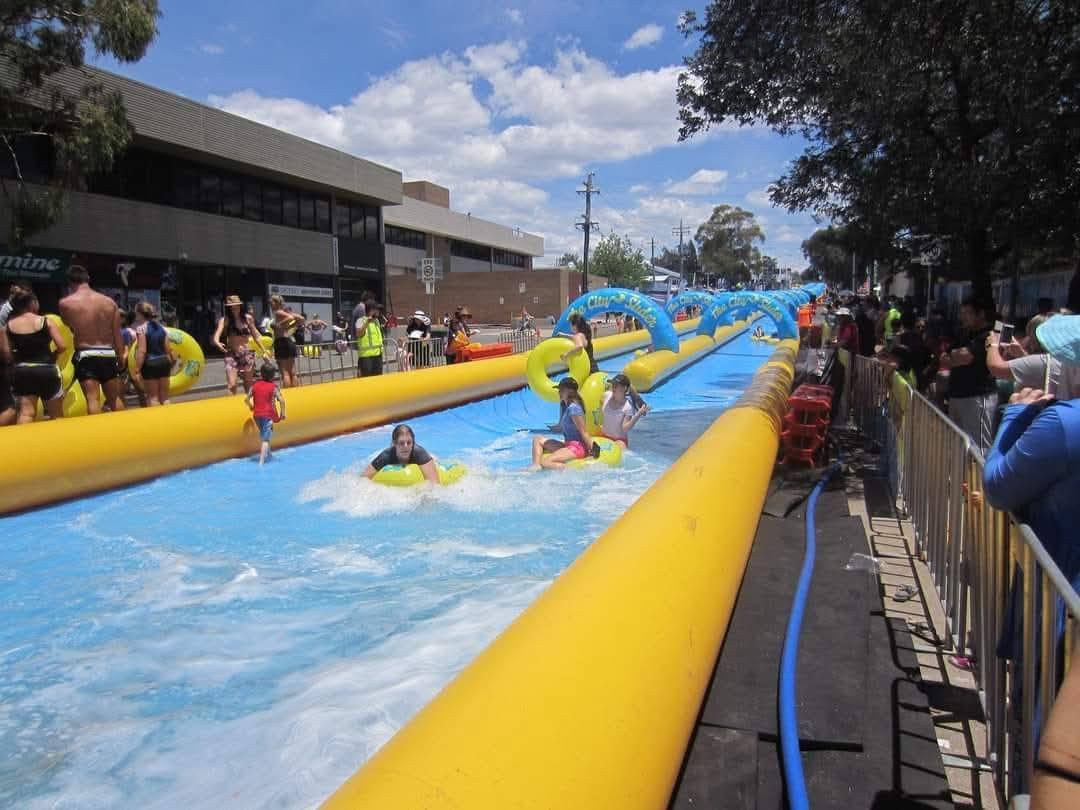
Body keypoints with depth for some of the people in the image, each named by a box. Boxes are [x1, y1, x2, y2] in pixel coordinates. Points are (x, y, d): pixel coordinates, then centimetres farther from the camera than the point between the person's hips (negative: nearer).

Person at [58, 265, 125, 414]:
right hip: (108, 354, 3)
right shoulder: (109, 302, 2)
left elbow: (68, 323, 16)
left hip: (85, 356, -3)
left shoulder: (66, 303, -4)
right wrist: (121, 356, 13)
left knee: (93, 399, -6)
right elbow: (117, 334, 5)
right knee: (115, 398, 14)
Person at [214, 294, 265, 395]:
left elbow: (255, 336, 12)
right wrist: (217, 342, -41)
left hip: (247, 354, 2)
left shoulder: (248, 318, 3)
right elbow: (217, 334, -19)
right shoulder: (225, 320, -4)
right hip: (232, 355, -2)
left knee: (248, 386, 9)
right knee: (232, 385, -13)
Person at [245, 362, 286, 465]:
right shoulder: (273, 387, -8)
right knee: (266, 439, -5)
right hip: (268, 415, -5)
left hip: (257, 415, 5)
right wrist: (282, 413, -7)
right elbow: (281, 400, -17)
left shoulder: (255, 386, 3)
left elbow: (247, 399, 4)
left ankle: (267, 454, 41)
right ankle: (261, 461, -15)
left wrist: (251, 407, 22)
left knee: (264, 435, 28)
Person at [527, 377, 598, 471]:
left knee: (545, 463, -24)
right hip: (568, 445, 11)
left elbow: (583, 432, -17)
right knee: (537, 439, 11)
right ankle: (536, 465, -11)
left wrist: (592, 450, -17)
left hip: (577, 447, -11)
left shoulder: (573, 408, -16)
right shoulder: (567, 407, 13)